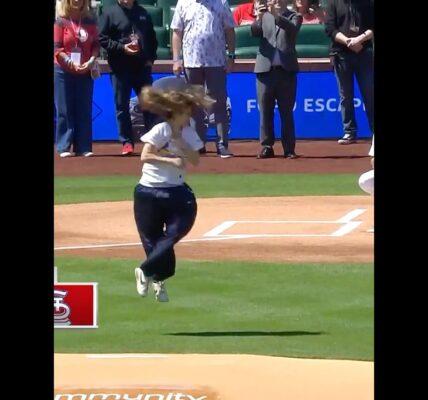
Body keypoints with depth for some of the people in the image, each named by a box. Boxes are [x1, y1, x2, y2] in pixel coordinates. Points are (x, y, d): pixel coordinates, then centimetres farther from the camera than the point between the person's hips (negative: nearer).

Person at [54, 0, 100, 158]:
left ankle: (83, 147, 5)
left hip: (85, 72, 3)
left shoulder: (90, 22, 6)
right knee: (64, 110, -1)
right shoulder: (60, 22, -4)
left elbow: (96, 45, 7)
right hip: (63, 72, -3)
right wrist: (71, 63, -20)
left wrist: (91, 61, -11)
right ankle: (64, 147, 1)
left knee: (85, 110, 3)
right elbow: (56, 48, -8)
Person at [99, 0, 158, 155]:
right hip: (120, 67, -4)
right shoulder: (110, 13, -3)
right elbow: (102, 38, -8)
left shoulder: (142, 13, 12)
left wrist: (151, 58, 7)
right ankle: (127, 142, 6)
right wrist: (121, 47, -17)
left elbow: (152, 38, 18)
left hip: (142, 67, 4)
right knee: (122, 106, 0)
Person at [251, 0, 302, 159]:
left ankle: (289, 149, 3)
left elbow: (292, 28, -15)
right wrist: (258, 18, -24)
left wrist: (276, 15, -30)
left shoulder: (294, 16, 7)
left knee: (286, 112, 0)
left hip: (286, 70, -2)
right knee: (265, 111, 1)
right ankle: (267, 146, 6)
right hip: (265, 69, 2)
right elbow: (254, 33, -4)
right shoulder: (264, 16, 12)